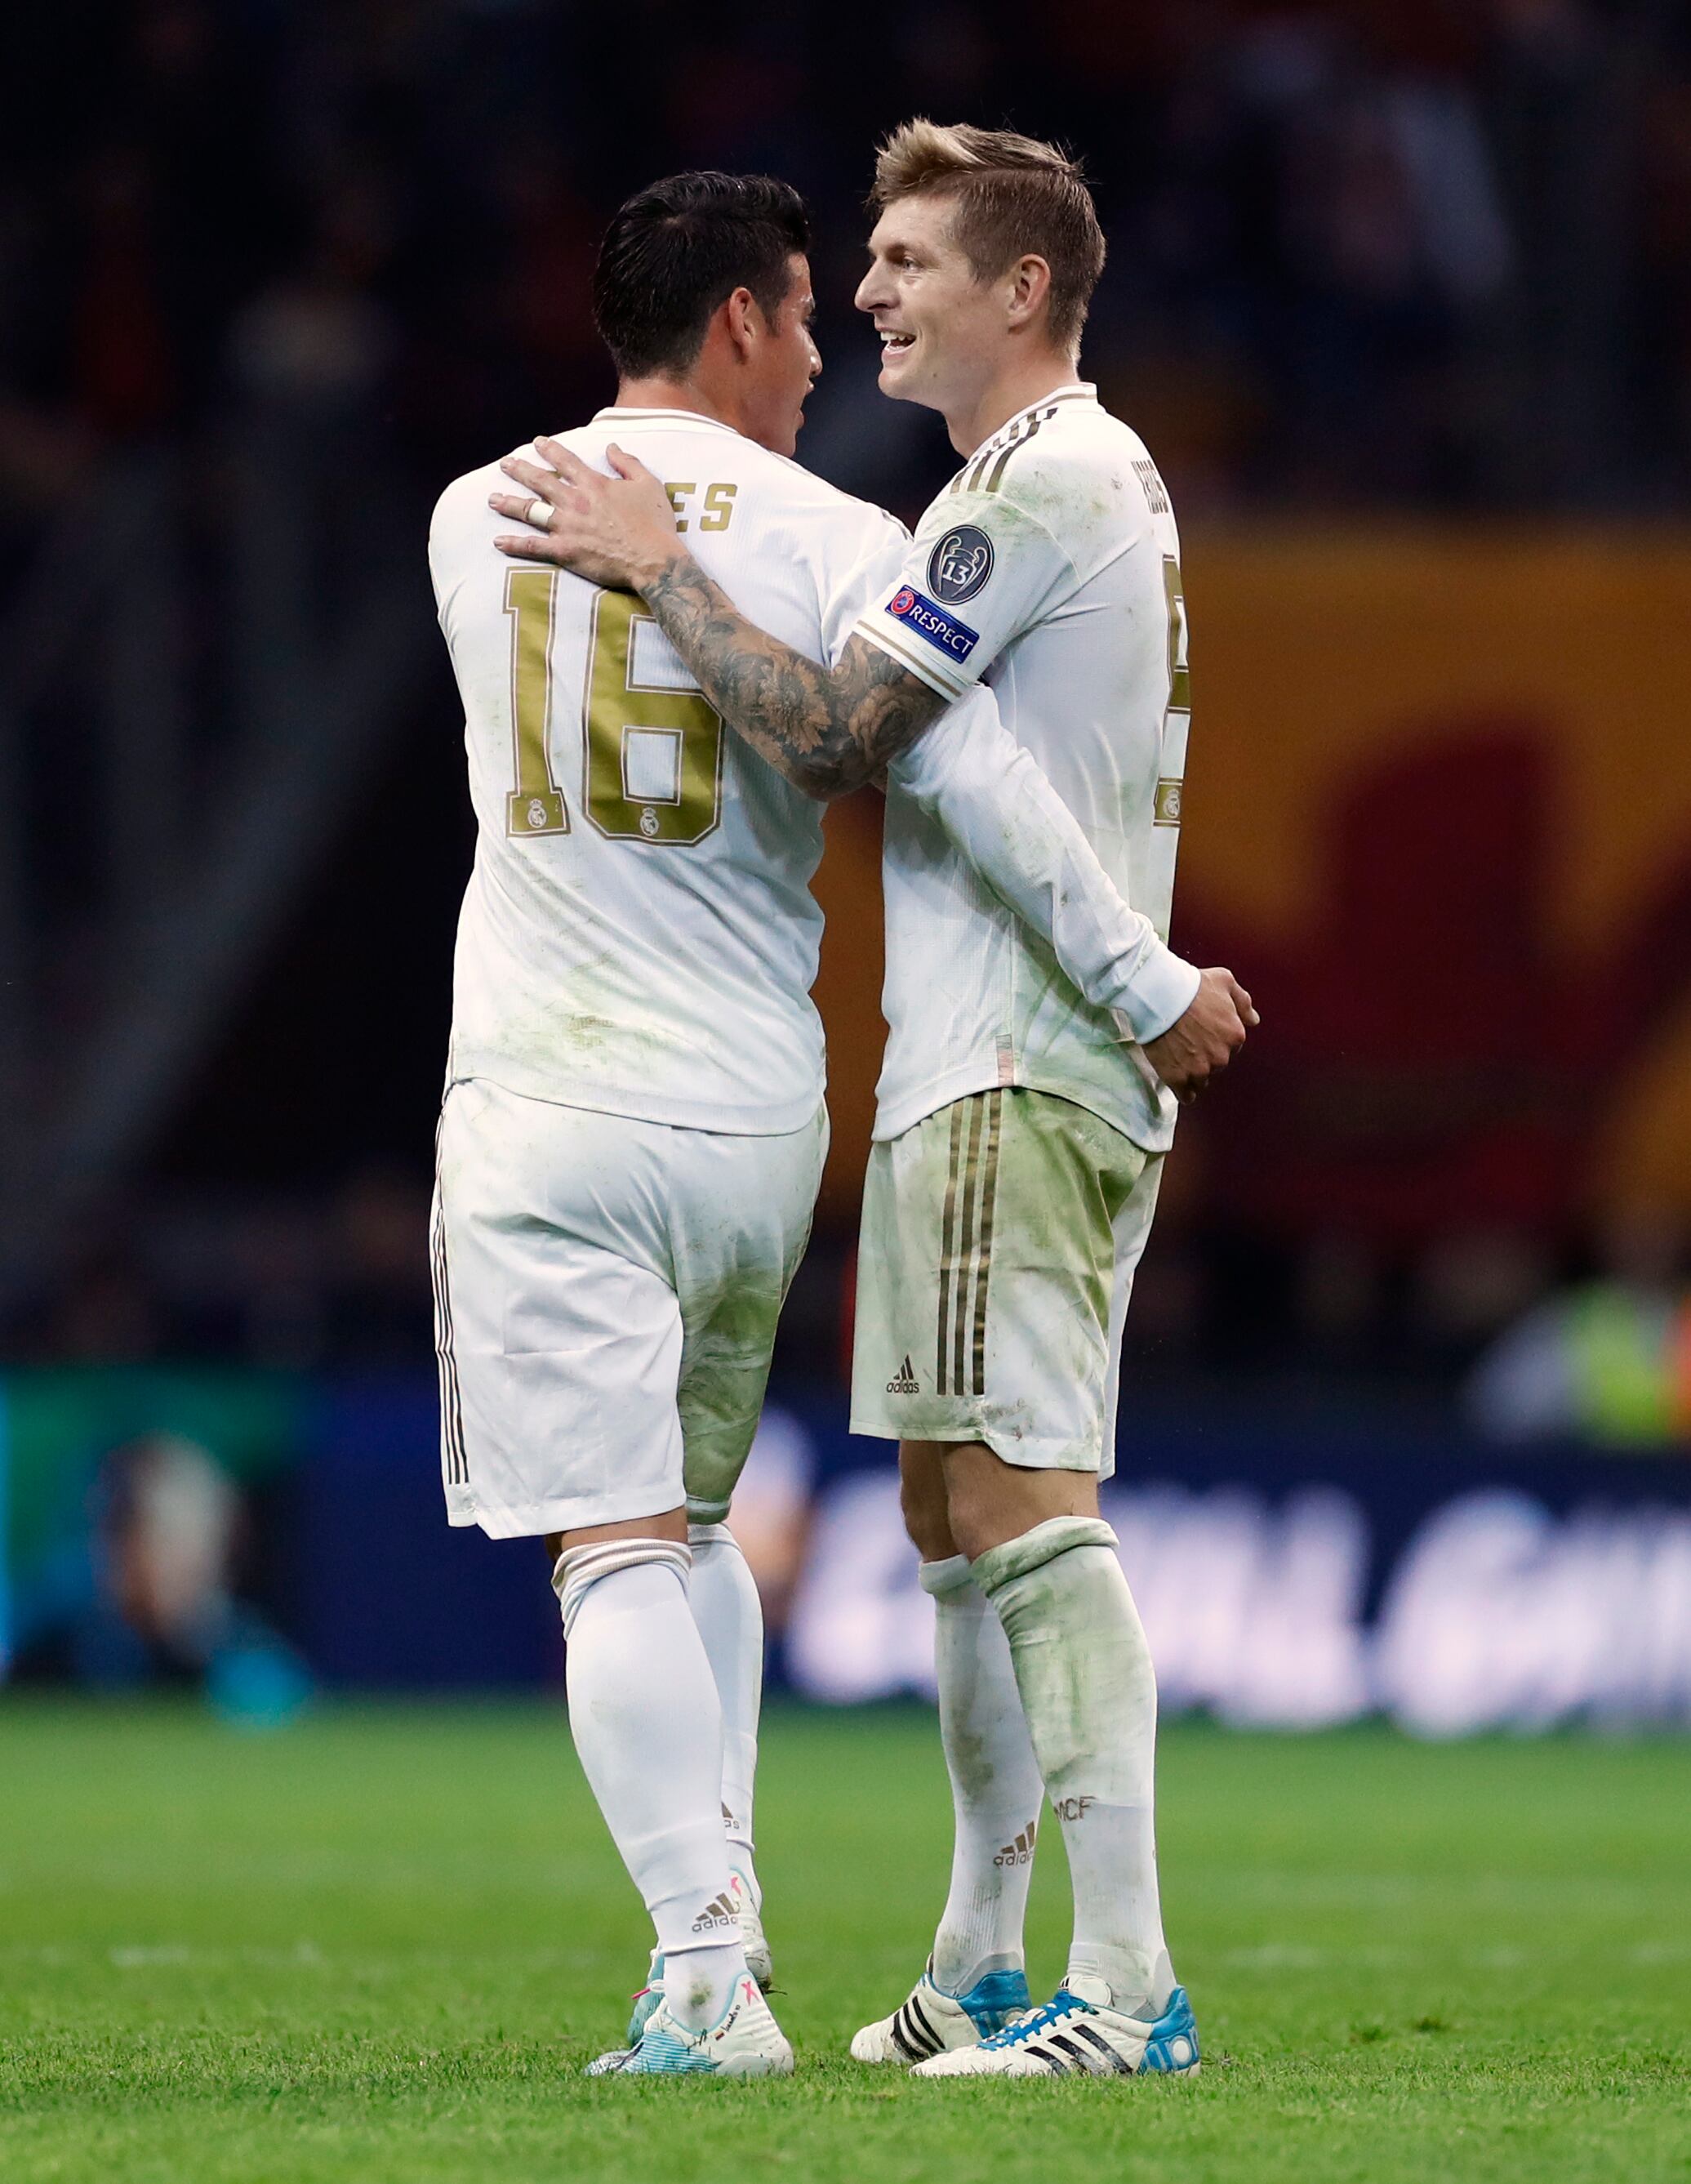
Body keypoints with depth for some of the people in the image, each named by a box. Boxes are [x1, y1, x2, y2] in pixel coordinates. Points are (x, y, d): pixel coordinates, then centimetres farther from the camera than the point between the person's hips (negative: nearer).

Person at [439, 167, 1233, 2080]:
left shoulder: (473, 520, 6)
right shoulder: (831, 541, -3)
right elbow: (969, 772, -14)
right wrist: (1145, 979, -6)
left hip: (551, 1106, -1)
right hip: (755, 1112, 1)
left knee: (615, 1549, -6)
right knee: (691, 1521, 21)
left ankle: (704, 1977, -18)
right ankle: (722, 1938, 16)